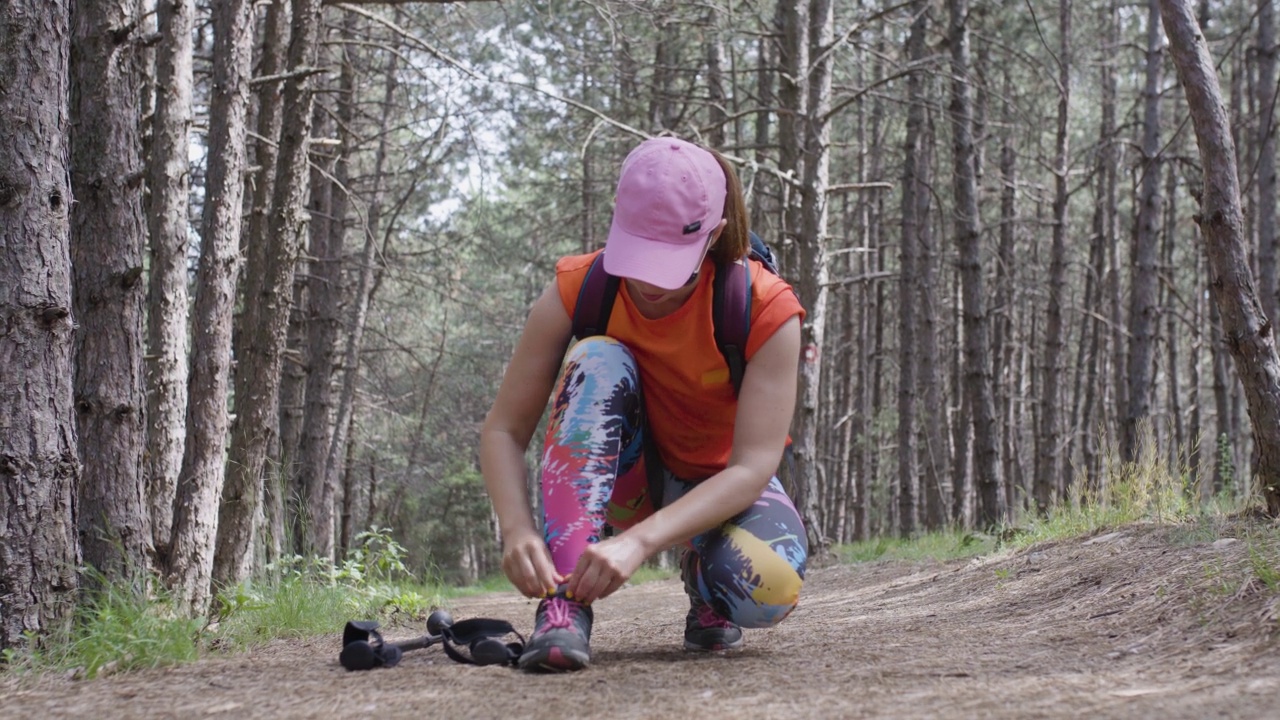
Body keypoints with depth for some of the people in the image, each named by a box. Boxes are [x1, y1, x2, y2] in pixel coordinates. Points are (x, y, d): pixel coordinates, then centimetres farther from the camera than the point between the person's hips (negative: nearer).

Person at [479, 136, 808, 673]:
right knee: (597, 362, -31)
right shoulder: (579, 290, -20)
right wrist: (517, 529, -39)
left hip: (722, 484, -1)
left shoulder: (766, 308, -25)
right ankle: (565, 602, -36)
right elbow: (503, 430, -18)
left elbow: (753, 467, -31)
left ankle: (702, 574, 3)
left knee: (768, 589, -36)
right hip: (627, 476, 2)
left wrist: (640, 540, -45)